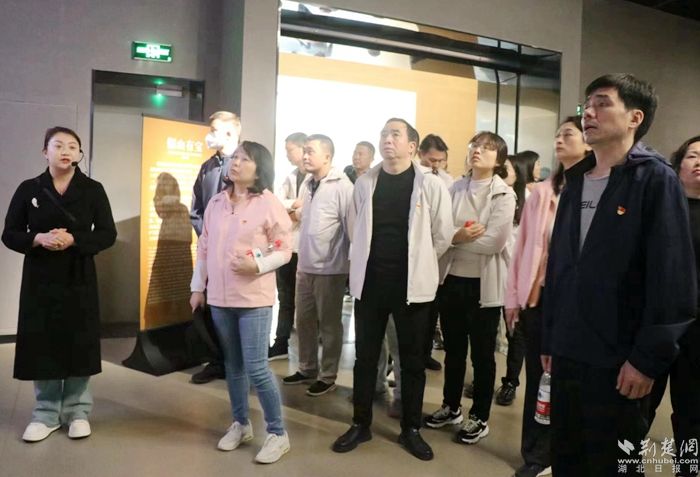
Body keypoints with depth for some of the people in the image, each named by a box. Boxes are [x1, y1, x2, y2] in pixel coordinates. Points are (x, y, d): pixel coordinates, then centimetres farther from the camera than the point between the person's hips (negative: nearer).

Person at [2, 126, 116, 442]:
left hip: (79, 278, -1)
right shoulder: (29, 189, 3)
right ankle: (46, 413, 18)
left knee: (79, 343, 3)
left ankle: (77, 411, 18)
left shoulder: (93, 190, 0)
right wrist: (38, 240, -15)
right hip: (40, 277, 1)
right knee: (41, 344, 3)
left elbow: (108, 234, -2)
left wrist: (73, 240, -17)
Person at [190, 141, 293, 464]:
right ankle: (240, 424, 32)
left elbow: (284, 249, -7)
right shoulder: (216, 202, 8)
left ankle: (277, 433, 12)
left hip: (254, 298, -5)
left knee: (256, 368, -5)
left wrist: (258, 265, -23)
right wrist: (198, 287, 12)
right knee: (232, 365, 15)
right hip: (219, 297, 6)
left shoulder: (269, 204, -8)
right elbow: (204, 247, 12)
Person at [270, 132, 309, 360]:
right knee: (285, 297, 12)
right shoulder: (290, 177, 15)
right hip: (286, 244, 7)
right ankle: (281, 344, 21)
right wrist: (295, 204, -14)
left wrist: (294, 213, -10)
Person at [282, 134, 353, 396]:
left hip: (330, 268, -7)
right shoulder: (309, 185, 12)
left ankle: (327, 376, 19)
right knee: (304, 321, 15)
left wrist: (351, 263, -10)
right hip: (305, 266, 8)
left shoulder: (342, 186, -13)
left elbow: (352, 227, -13)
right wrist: (301, 259, 16)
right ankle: (307, 369, 30)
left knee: (329, 324, 6)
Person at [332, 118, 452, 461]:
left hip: (412, 285, -2)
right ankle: (361, 424, 28)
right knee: (365, 357, 12)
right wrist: (366, 262, 12)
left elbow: (442, 237, 1)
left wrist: (417, 264, 8)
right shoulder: (364, 183, 3)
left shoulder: (431, 186, -6)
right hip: (369, 283, 2)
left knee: (413, 360, 10)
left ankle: (410, 429, 27)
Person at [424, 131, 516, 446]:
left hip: (484, 284, -4)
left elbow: (494, 242, -19)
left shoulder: (504, 195, -7)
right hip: (451, 279, 4)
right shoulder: (455, 189, 6)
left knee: (482, 354, 10)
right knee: (453, 349, 17)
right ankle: (451, 407, 35)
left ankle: (480, 418, 26)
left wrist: (455, 237, -11)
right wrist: (461, 234, -19)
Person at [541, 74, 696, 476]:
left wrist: (649, 357, -16)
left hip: (620, 360, -6)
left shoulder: (656, 179, -8)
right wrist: (549, 339, 12)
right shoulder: (576, 182, 11)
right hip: (568, 354, 6)